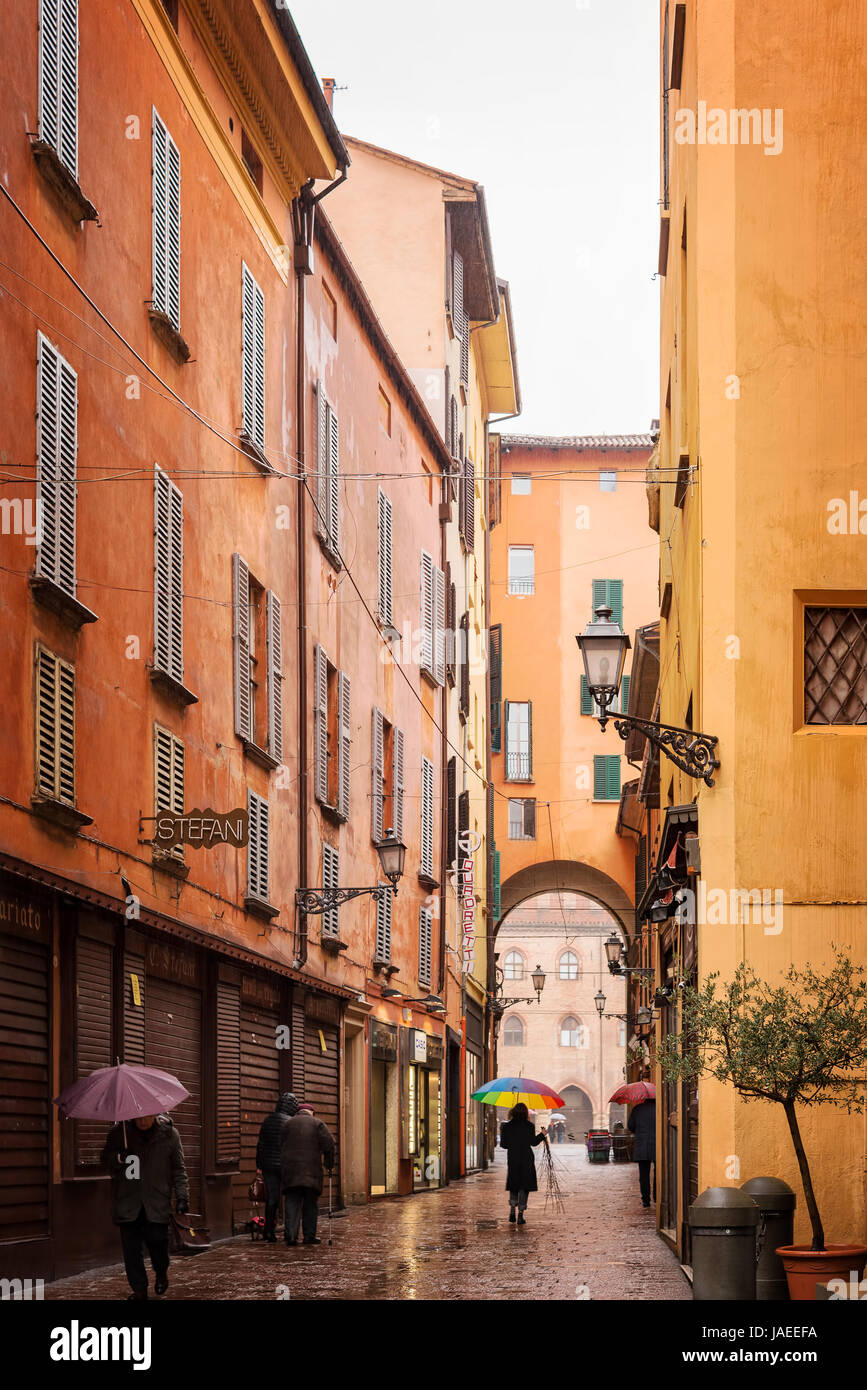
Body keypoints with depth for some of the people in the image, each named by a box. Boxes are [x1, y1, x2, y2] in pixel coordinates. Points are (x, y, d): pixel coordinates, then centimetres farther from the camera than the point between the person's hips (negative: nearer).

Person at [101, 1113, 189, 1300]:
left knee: (157, 1241, -5)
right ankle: (139, 1289, 11)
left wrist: (182, 1196, 0)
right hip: (128, 1203, 1)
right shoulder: (119, 1132, 4)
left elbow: (178, 1170, 9)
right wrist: (119, 1158, -13)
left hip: (157, 1204, -1)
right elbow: (106, 1160, 9)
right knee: (131, 1248, -1)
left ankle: (161, 1273, 26)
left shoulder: (169, 1134, 4)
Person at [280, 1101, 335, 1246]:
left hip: (290, 1168, 2)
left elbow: (281, 1146, 12)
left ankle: (291, 1236, -9)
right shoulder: (317, 1124, 5)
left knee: (292, 1203, 0)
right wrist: (330, 1164, 6)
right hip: (311, 1169, -2)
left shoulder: (288, 1124, 13)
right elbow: (329, 1143, -3)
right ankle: (309, 1235, 7)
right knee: (310, 1204, 7)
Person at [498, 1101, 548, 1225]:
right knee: (524, 1186, 2)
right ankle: (520, 1214, -4)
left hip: (512, 1159, 2)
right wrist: (542, 1135, 13)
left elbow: (504, 1144, 0)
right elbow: (533, 1142, -3)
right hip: (526, 1160, -2)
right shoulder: (529, 1126, -6)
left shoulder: (507, 1127, -1)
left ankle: (512, 1210, 3)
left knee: (513, 1186, 16)